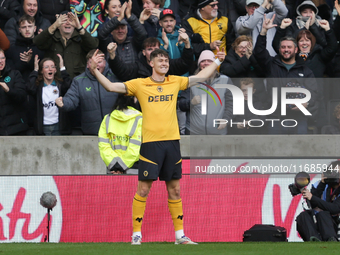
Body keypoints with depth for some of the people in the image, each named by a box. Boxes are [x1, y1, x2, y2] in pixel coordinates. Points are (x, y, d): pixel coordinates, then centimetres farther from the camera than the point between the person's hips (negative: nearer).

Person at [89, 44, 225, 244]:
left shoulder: (175, 82, 11)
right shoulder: (140, 85, 1)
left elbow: (200, 77, 23)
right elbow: (111, 86, -1)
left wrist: (217, 62, 22)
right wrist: (95, 70, -12)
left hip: (172, 141, 4)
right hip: (151, 143, -3)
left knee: (174, 190, 8)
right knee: (143, 189, -4)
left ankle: (180, 235, 13)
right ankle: (136, 234, 2)